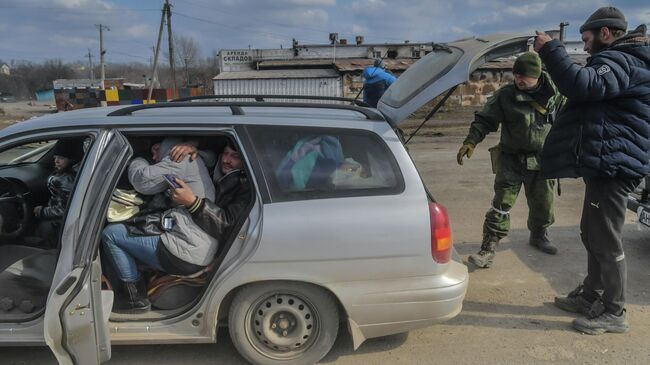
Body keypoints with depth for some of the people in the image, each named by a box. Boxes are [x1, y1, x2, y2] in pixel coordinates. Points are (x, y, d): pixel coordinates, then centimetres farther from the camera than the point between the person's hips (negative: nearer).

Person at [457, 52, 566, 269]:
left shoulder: (554, 95, -3)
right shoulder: (505, 96, -10)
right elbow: (484, 120, -11)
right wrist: (471, 141, -25)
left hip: (542, 161, 3)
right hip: (511, 159, -3)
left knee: (543, 203, 15)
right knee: (502, 204, -8)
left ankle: (539, 235, 42)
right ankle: (488, 248, -3)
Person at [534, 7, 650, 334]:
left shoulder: (620, 60, -14)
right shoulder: (620, 60, 21)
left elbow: (583, 86, -33)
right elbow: (590, 90, 20)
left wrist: (550, 49, -26)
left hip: (613, 164, -11)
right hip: (605, 164, 11)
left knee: (607, 242, -4)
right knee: (593, 235, 19)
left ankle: (614, 313, 8)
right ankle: (590, 296, 32)